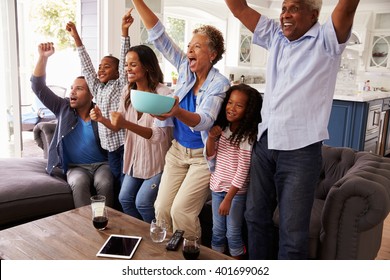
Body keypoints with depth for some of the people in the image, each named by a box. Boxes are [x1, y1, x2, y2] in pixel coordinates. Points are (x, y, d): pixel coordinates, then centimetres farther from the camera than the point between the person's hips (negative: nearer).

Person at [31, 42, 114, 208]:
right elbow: (38, 87, -2)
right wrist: (43, 57, -11)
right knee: (79, 183, -32)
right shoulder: (63, 108, 6)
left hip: (101, 164, -1)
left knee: (104, 183, -33)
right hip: (76, 167, 1)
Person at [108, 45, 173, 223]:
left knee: (142, 202, -9)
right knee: (125, 199, 6)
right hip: (135, 156, 7)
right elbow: (118, 126, 6)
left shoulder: (163, 94, -21)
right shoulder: (128, 91, 1)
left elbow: (160, 135, -29)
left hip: (157, 159, -6)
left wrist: (126, 124, -41)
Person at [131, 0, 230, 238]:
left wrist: (177, 112, -50)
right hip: (177, 150, 5)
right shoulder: (185, 67, -1)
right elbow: (158, 34, -3)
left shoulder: (220, 83, -16)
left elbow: (204, 120, -30)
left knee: (181, 211, -12)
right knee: (162, 208, 0)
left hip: (203, 156, -5)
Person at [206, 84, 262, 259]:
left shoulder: (247, 136, -17)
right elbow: (210, 156, 6)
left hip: (236, 191, -6)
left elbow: (242, 170, -18)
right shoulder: (222, 129, 2)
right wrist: (211, 137, -13)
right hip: (217, 186, 6)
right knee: (217, 231, 18)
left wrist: (228, 199, -18)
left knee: (233, 234, 8)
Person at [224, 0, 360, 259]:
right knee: (256, 217, 17)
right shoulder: (275, 36, 12)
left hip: (300, 150, -6)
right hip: (264, 144, 6)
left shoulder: (326, 39, -3)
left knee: (292, 231, 1)